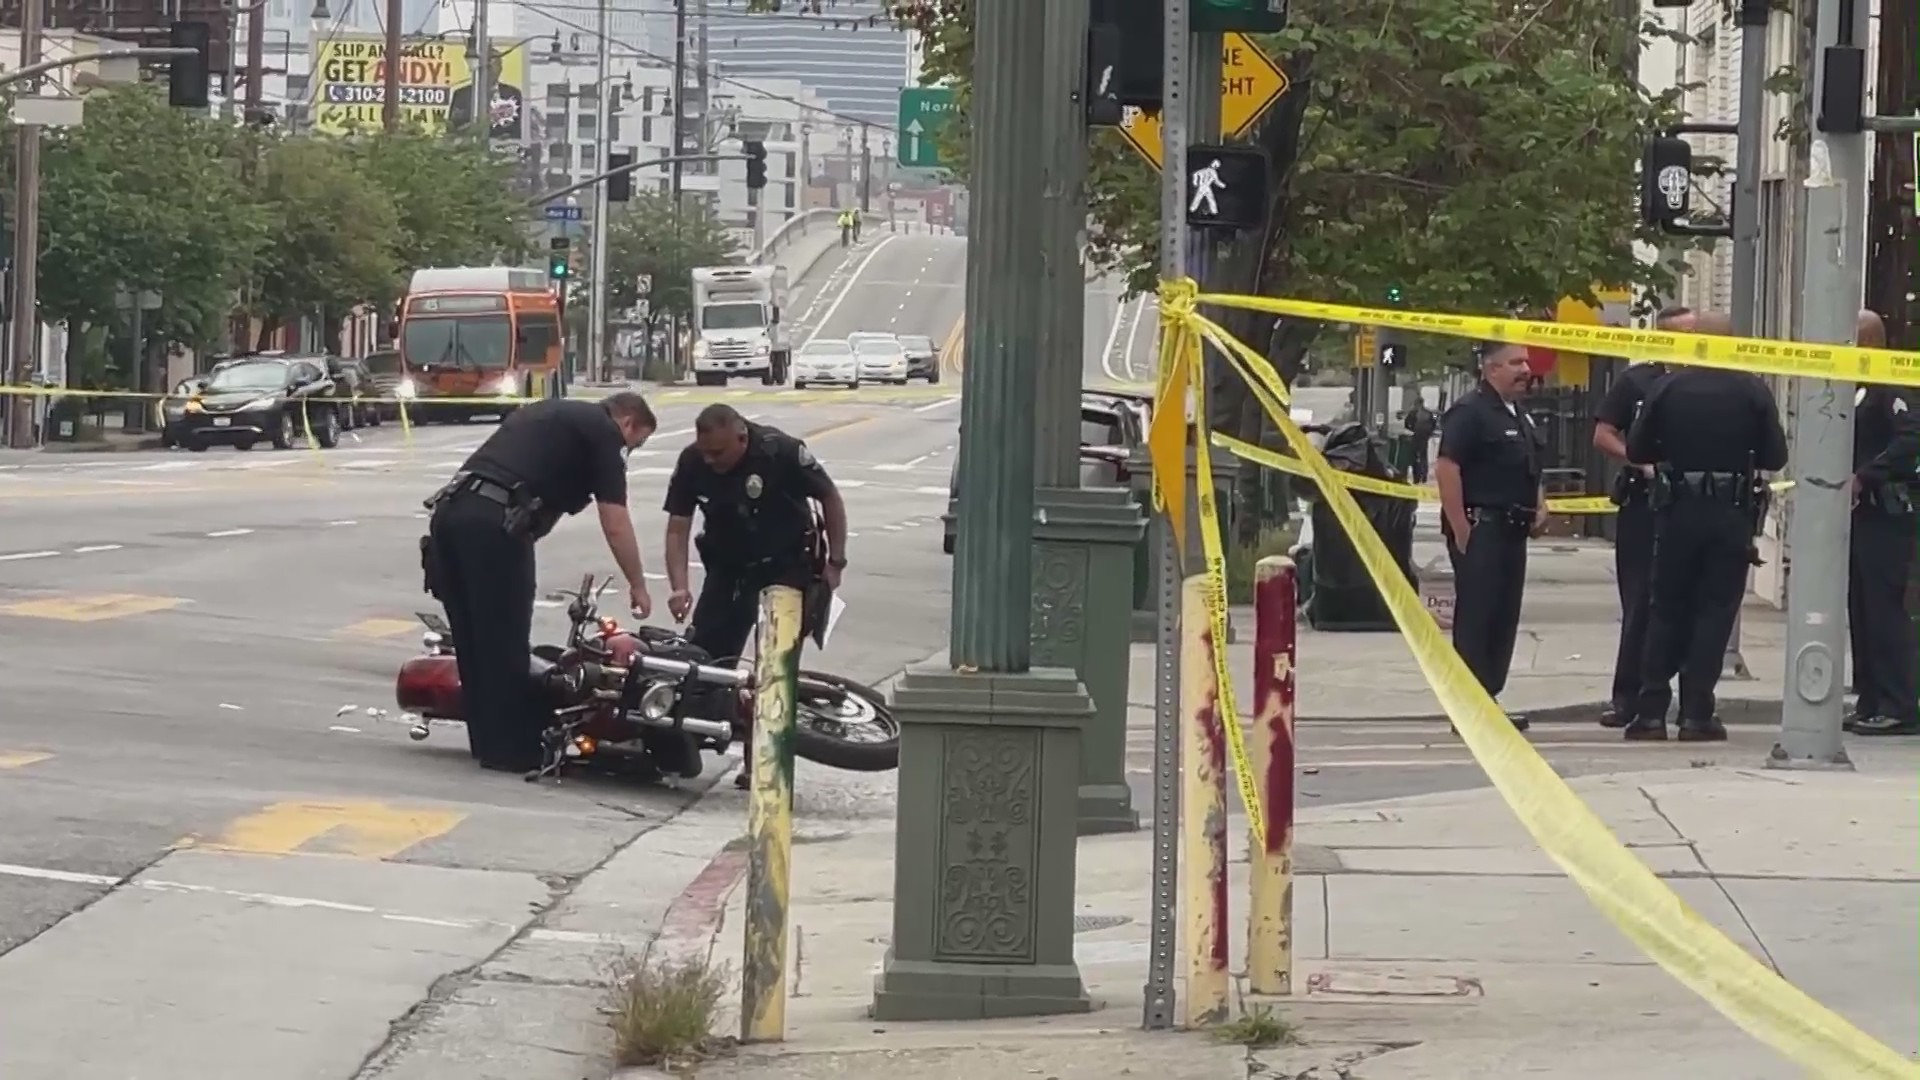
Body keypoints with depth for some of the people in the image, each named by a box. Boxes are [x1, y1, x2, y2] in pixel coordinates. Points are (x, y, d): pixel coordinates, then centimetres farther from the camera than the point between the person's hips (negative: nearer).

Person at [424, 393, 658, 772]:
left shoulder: (549, 413, 31)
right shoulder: (604, 432, 7)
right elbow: (615, 525, 3)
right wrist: (638, 587, 13)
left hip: (451, 509, 8)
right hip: (495, 521, -8)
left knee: (473, 638, 14)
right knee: (506, 641, 0)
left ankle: (487, 740, 20)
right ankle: (510, 749, 4)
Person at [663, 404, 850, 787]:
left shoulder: (781, 452, -22)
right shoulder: (692, 463, -12)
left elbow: (830, 498, -9)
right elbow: (677, 529, -8)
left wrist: (835, 563, -10)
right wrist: (679, 587, -21)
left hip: (785, 568, -4)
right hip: (726, 568, 4)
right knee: (703, 654, -6)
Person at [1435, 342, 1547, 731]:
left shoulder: (1519, 417, 19)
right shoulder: (1470, 411, -11)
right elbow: (1446, 468, -18)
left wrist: (1539, 507, 14)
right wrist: (1461, 530, -21)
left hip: (1511, 531, 9)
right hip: (1481, 527, -9)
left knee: (1504, 619, 10)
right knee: (1475, 618, -9)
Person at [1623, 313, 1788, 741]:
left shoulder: (1668, 388, -4)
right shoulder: (1753, 390, -5)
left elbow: (1637, 450, -1)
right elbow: (1775, 457, -3)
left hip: (1678, 510, 1)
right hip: (1732, 513, -1)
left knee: (1667, 609, 11)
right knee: (1715, 610, 5)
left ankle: (1651, 710, 7)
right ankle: (1696, 714, 1)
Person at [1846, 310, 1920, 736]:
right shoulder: (1856, 390, 18)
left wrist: (1863, 477, -23)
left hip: (1885, 515, -10)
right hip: (1860, 514, 10)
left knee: (1884, 610, -11)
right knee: (1861, 612, 10)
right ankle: (1871, 704, 14)